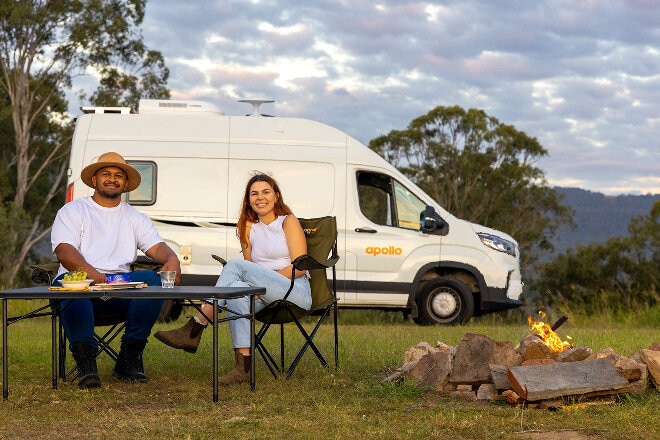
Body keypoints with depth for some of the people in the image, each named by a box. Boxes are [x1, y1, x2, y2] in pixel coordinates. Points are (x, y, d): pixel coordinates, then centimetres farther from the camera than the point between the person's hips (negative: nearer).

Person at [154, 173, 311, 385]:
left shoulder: (288, 222, 6)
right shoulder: (249, 228, 22)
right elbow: (251, 275, 15)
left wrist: (267, 282, -13)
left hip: (297, 291, -5)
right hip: (264, 296, 5)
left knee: (236, 265, -24)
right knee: (237, 288, -31)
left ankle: (194, 330, -29)